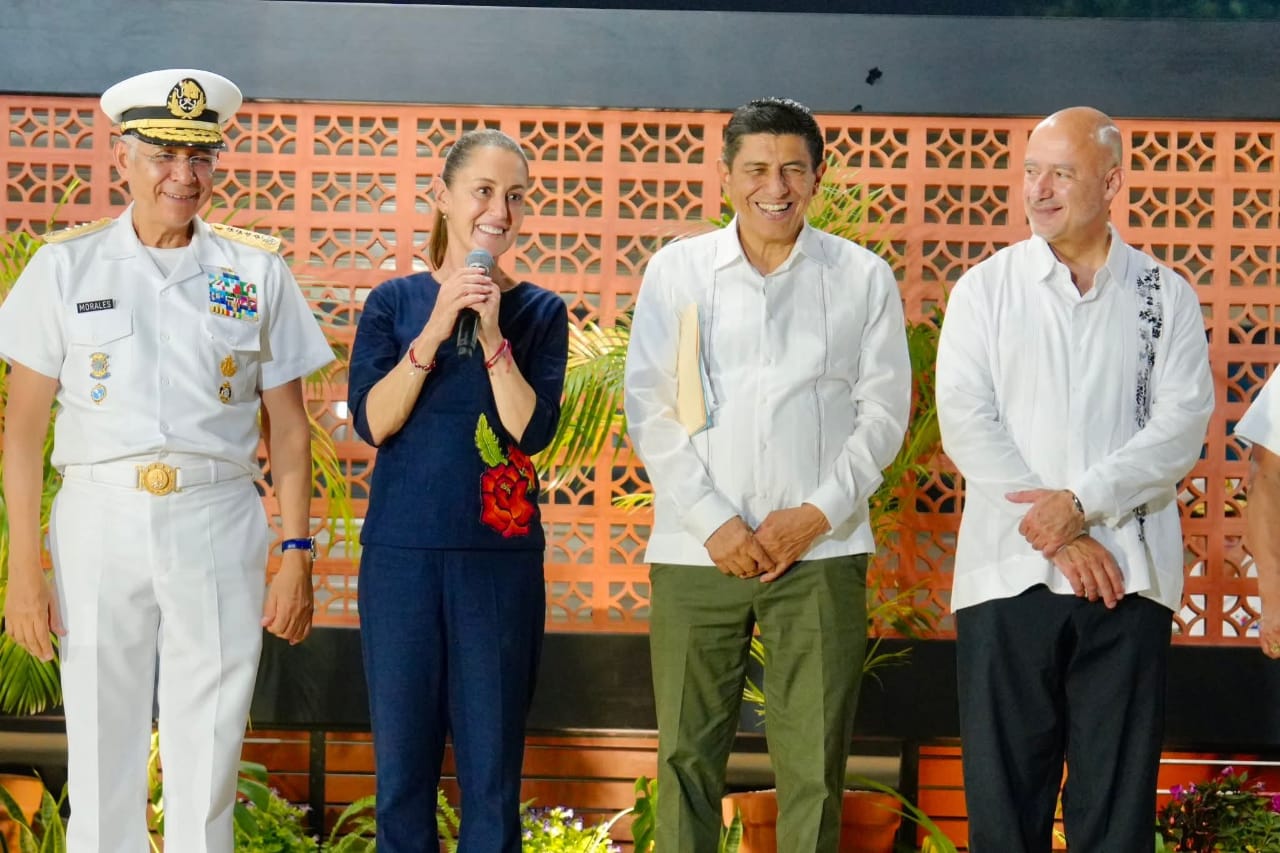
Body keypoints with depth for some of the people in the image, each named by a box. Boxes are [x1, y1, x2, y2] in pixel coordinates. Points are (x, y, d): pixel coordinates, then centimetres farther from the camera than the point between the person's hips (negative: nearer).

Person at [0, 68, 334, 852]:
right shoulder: (67, 265, 4)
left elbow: (289, 425, 9)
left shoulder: (256, 270, 7)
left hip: (218, 524, 0)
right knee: (101, 755, 3)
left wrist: (298, 555, 2)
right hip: (99, 521, 0)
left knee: (208, 758, 3)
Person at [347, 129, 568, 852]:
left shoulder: (540, 312, 4)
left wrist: (492, 335, -15)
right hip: (402, 553, 0)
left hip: (502, 557, 0)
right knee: (402, 761, 5)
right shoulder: (395, 302, 4)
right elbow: (372, 421, -7)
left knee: (493, 764, 3)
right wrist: (435, 329, -15)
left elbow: (532, 429, -7)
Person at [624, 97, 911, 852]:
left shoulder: (863, 278, 6)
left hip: (821, 550, 0)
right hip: (697, 549, 1)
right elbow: (650, 408, 3)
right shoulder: (678, 270, 7)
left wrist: (818, 513, -7)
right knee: (687, 754, 2)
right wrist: (713, 520, -7)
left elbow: (884, 411, 5)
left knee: (814, 763, -1)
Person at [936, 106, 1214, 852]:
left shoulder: (1165, 296, 7)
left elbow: (1183, 425, -3)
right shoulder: (986, 288, 7)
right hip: (1011, 574, 0)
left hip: (1128, 578, 0)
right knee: (1005, 790, 3)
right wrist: (1056, 536, -11)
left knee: (1118, 792, 2)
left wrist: (1082, 502, -16)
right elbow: (966, 422, -2)